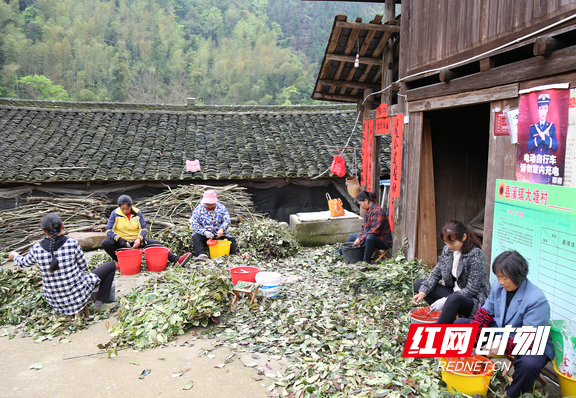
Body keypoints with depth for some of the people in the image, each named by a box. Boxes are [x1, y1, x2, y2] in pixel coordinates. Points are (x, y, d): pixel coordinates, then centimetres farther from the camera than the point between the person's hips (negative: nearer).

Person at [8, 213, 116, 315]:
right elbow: (83, 266, -6)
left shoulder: (37, 249, -10)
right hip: (78, 295, -5)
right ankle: (100, 301, 9)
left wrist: (15, 256, 33)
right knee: (111, 265, 11)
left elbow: (23, 263, 11)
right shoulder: (72, 243, -18)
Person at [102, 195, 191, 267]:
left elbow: (144, 228, -1)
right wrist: (119, 239, -27)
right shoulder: (115, 214, -9)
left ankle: (176, 260, -25)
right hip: (121, 242, -2)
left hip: (136, 240, 2)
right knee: (105, 243, -30)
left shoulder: (137, 213, -2)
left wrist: (139, 239, -22)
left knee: (157, 244, -15)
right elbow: (108, 230, -10)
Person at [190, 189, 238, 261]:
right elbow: (194, 224, -6)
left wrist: (221, 229, -25)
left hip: (219, 233, 1)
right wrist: (205, 232, -23)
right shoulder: (198, 209, 0)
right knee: (196, 237, -32)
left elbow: (227, 220, -2)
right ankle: (202, 255, -47)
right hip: (204, 234, -1)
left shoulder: (221, 207, 4)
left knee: (231, 239, -24)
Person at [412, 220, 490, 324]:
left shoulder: (476, 255, -21)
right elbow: (436, 273, 4)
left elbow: (471, 289, -21)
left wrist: (446, 301, -26)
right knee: (418, 283, 0)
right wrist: (423, 292, -12)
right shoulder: (447, 250, -2)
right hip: (453, 293, 8)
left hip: (474, 299, -8)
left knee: (454, 300, -41)